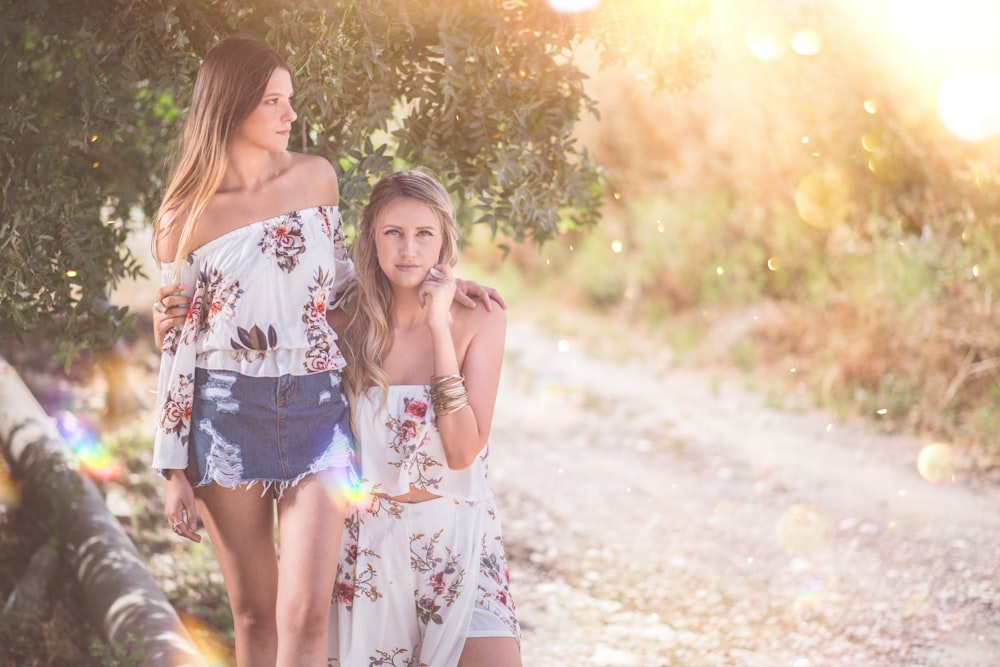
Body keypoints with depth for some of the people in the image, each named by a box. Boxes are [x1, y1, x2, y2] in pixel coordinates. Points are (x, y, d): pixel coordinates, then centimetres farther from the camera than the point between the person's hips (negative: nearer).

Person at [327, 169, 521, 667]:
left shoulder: (478, 323, -5)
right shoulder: (345, 327, -1)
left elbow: (463, 451, -14)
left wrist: (439, 329, -16)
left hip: (456, 537, -1)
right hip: (370, 539, 1)